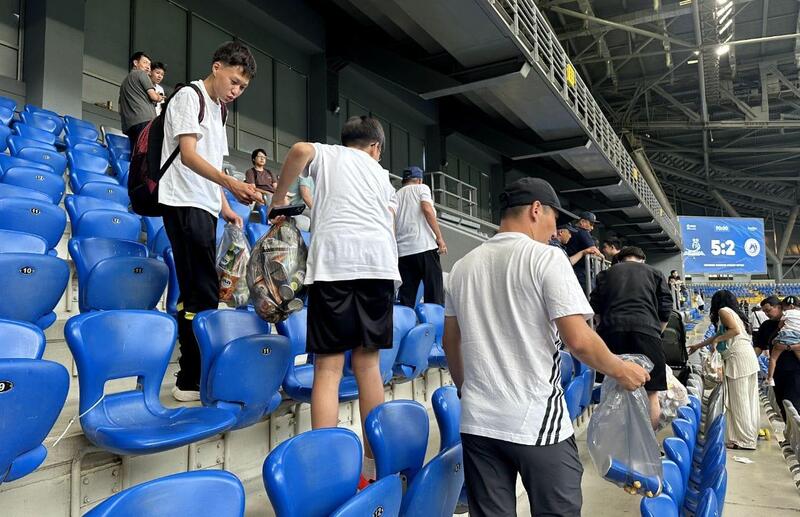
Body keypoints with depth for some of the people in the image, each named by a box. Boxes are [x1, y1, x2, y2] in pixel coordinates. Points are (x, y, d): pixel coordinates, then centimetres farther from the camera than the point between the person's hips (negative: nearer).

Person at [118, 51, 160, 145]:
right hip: (145, 120, -8)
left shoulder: (124, 81, 33)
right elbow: (153, 96, 0)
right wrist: (159, 98, 21)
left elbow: (120, 109, 29)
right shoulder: (141, 74, 10)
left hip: (129, 124, 8)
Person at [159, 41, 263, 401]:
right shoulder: (189, 97, -4)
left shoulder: (217, 109, 22)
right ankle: (192, 381, -5)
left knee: (198, 291, 10)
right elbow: (188, 156, -16)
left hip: (204, 208, 9)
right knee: (203, 292, -12)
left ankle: (195, 374, 18)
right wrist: (231, 183, -30)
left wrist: (225, 207, 17)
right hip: (185, 205, -9)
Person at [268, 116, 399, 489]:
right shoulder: (381, 174, 31)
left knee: (328, 366, -2)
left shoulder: (326, 153, 22)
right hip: (379, 259, 3)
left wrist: (278, 198, 9)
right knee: (367, 361, 9)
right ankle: (373, 466, 15)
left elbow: (300, 150, -1)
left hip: (335, 258, -3)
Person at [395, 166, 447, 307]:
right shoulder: (421, 188, 10)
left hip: (402, 251, 5)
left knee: (405, 301, 4)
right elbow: (427, 209, -8)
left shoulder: (396, 195, 21)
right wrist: (440, 237, -8)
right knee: (434, 296, -4)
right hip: (425, 247, -5)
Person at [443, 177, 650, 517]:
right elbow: (578, 340, -16)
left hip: (477, 422, 5)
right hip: (537, 422, -5)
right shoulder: (546, 258, -9)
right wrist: (621, 371, 2)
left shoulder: (463, 266, 7)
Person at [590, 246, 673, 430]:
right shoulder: (655, 273, 19)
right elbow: (665, 311, 12)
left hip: (611, 331, 2)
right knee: (651, 392, 8)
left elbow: (595, 306, 15)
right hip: (646, 329, -1)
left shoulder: (607, 273, 21)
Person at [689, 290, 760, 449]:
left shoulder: (723, 310, 0)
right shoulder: (734, 312, 25)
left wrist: (716, 340, -6)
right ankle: (751, 435, 16)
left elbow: (735, 330, -16)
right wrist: (697, 346, 36)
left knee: (738, 400, -5)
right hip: (749, 356, 9)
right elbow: (719, 335, 30)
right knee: (749, 399, 11)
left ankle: (744, 440, -3)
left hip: (738, 357, -9)